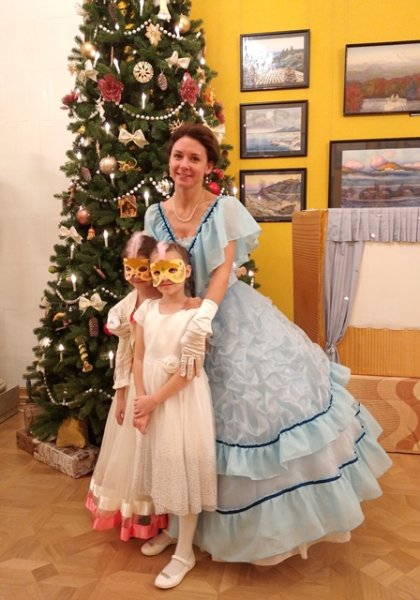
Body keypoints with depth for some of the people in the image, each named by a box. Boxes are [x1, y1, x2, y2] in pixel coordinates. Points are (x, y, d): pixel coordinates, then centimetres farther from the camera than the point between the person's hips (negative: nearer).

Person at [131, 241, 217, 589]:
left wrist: (154, 400, -15)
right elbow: (139, 358, 1)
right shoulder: (146, 309, 2)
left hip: (184, 399, -5)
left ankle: (185, 553, 19)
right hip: (151, 399, 5)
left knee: (184, 467, 3)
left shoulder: (195, 312, -14)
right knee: (162, 464, 18)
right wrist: (142, 400, -9)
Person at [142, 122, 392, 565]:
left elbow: (223, 271, -17)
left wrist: (202, 321, -29)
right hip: (180, 317, 3)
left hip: (234, 318, -2)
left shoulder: (225, 208, -8)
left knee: (268, 401, 0)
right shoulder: (156, 215, 3)